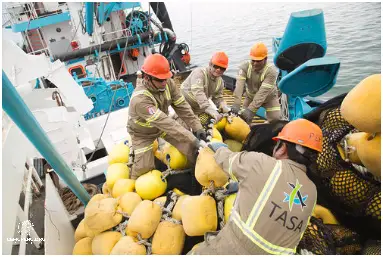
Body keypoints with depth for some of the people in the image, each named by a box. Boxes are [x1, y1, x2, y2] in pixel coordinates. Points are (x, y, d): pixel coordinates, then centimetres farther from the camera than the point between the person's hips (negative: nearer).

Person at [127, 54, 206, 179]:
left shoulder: (168, 83, -23)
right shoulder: (140, 99, -40)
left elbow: (182, 107, -18)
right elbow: (164, 122, -43)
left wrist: (197, 128, -26)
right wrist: (192, 139, -44)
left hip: (163, 125, 5)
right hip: (142, 133, -4)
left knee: (190, 146, -6)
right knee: (145, 167, -6)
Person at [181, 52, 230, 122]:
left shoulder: (220, 81, -3)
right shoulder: (199, 73, -27)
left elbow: (218, 98, 2)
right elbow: (198, 94, -41)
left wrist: (227, 110, -21)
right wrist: (213, 113, -50)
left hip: (199, 111, 7)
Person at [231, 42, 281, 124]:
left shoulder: (271, 70, -31)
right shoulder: (245, 66, -23)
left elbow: (263, 92, -38)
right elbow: (239, 86, -35)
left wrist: (251, 109, -47)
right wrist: (236, 104, -49)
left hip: (269, 97, -2)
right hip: (251, 96, 2)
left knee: (275, 120, -10)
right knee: (244, 119, 2)